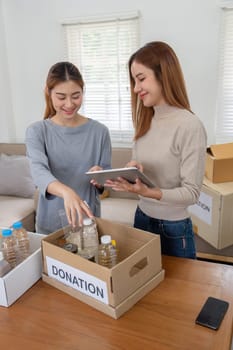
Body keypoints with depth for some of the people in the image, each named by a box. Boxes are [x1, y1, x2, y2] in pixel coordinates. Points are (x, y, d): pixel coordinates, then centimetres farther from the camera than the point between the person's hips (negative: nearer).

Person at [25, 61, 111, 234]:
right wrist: (66, 191, -44)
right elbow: (39, 171, -25)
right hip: (50, 224, 0)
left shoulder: (99, 131, -5)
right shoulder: (36, 131, -8)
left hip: (88, 221, 1)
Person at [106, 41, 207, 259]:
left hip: (173, 228, -6)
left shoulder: (189, 126, -20)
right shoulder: (146, 121, 3)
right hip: (142, 219, 6)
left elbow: (191, 193, -19)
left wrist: (147, 192, -31)